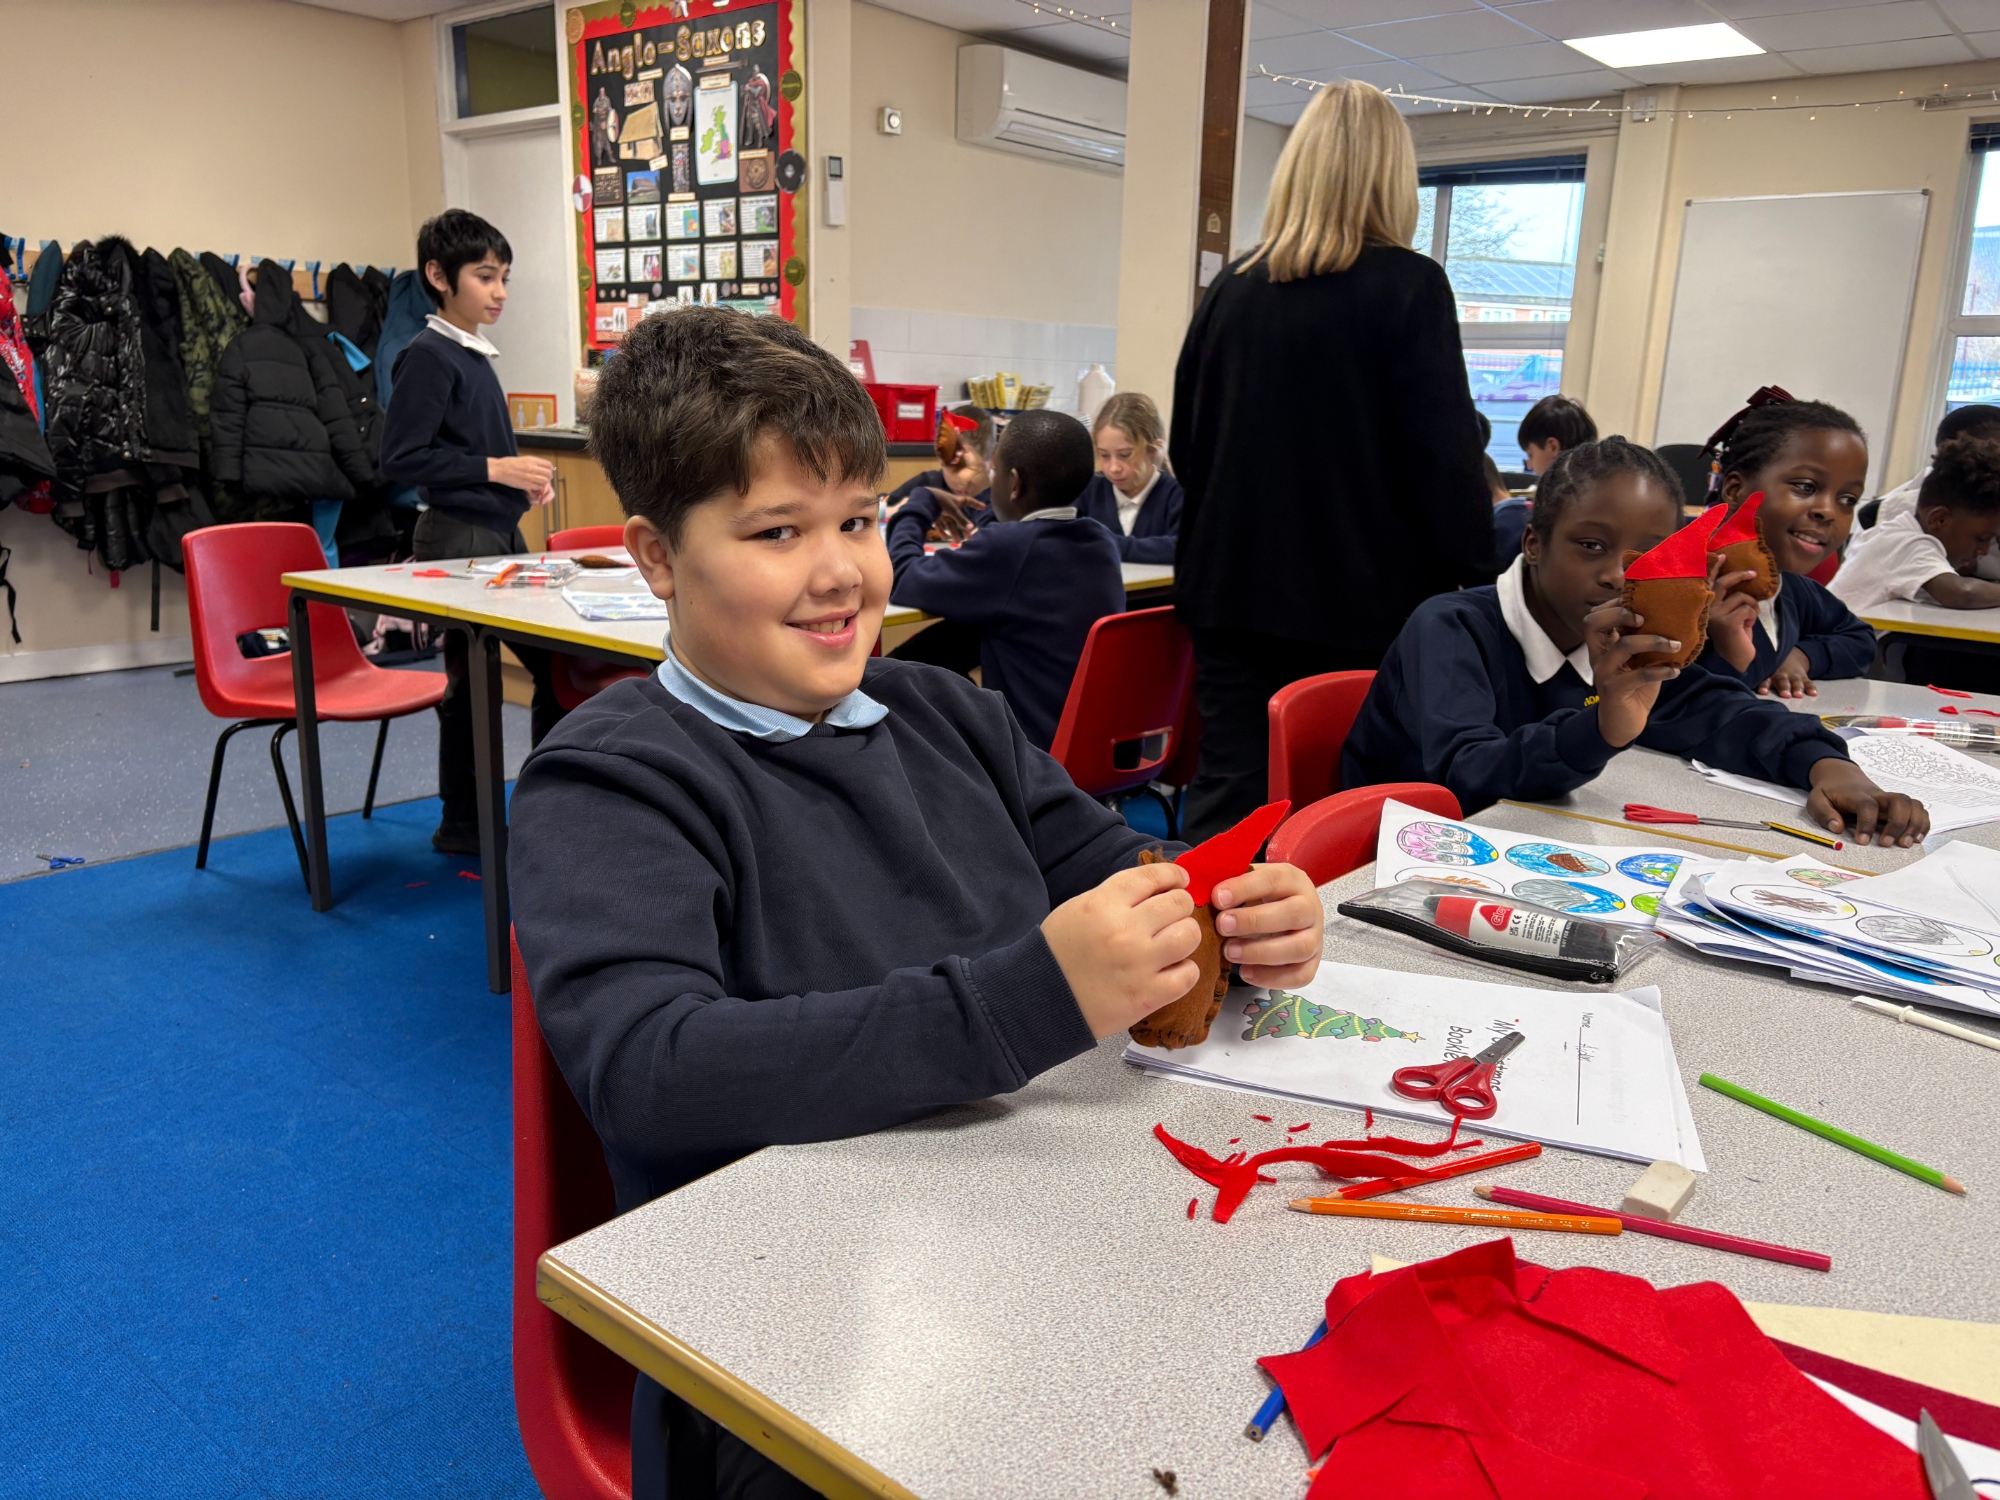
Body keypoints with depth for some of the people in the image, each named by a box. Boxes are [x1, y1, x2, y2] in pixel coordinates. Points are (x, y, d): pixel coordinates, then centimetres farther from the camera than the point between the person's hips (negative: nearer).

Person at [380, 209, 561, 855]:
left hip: (501, 533, 9)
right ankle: (462, 823, 11)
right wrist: (496, 468, -20)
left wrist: (525, 478, 8)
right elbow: (401, 460, -19)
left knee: (556, 662, 9)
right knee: (470, 679, -1)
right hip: (459, 536, -9)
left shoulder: (475, 355, 16)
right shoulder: (429, 356, -11)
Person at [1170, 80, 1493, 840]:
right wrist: (1475, 587, -1)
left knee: (1226, 798, 8)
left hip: (1232, 589, 4)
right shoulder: (1410, 286, -7)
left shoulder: (1231, 289, 6)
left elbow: (1185, 445, 13)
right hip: (1360, 606, -4)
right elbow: (1446, 460, -10)